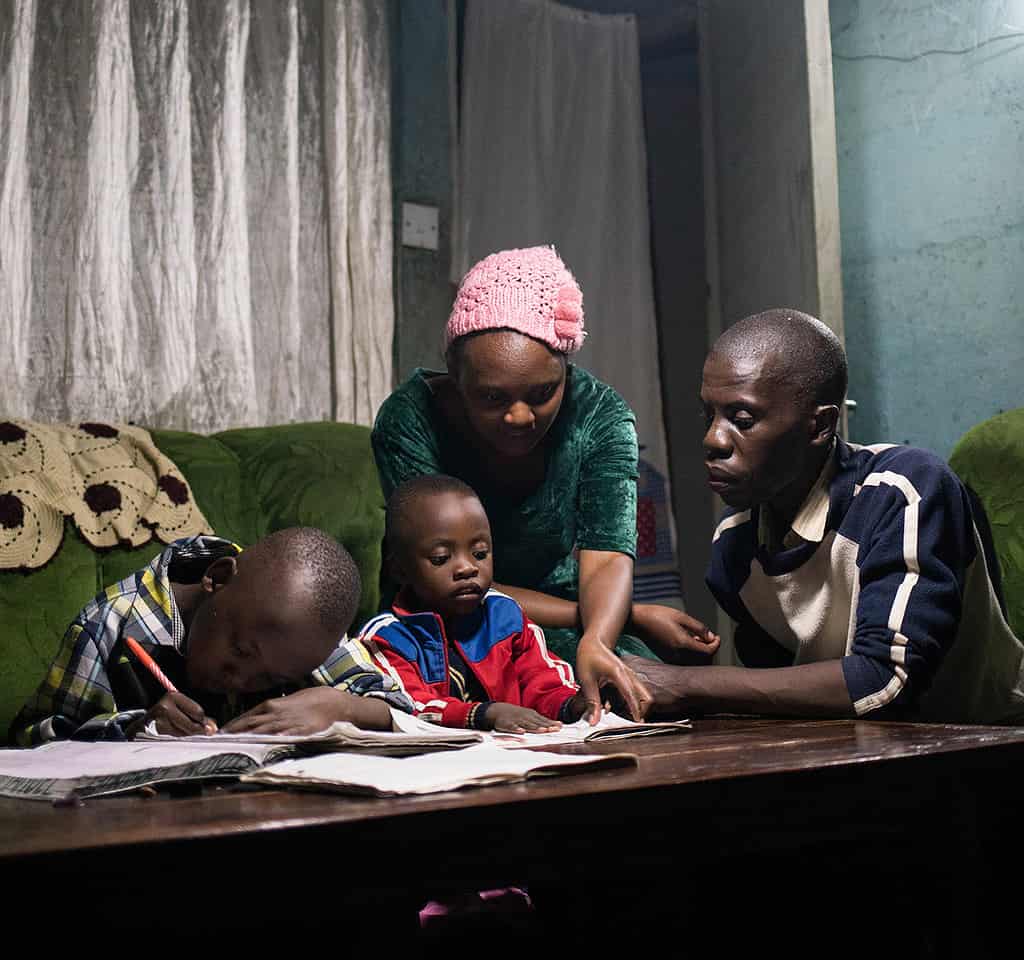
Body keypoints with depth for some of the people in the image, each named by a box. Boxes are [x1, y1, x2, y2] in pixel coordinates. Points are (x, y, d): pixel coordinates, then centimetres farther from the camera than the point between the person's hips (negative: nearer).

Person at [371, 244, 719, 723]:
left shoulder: (599, 416, -13)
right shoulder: (409, 422, -21)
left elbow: (607, 558, -22)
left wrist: (597, 640, -47)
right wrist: (633, 616, -22)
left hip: (562, 629, 3)